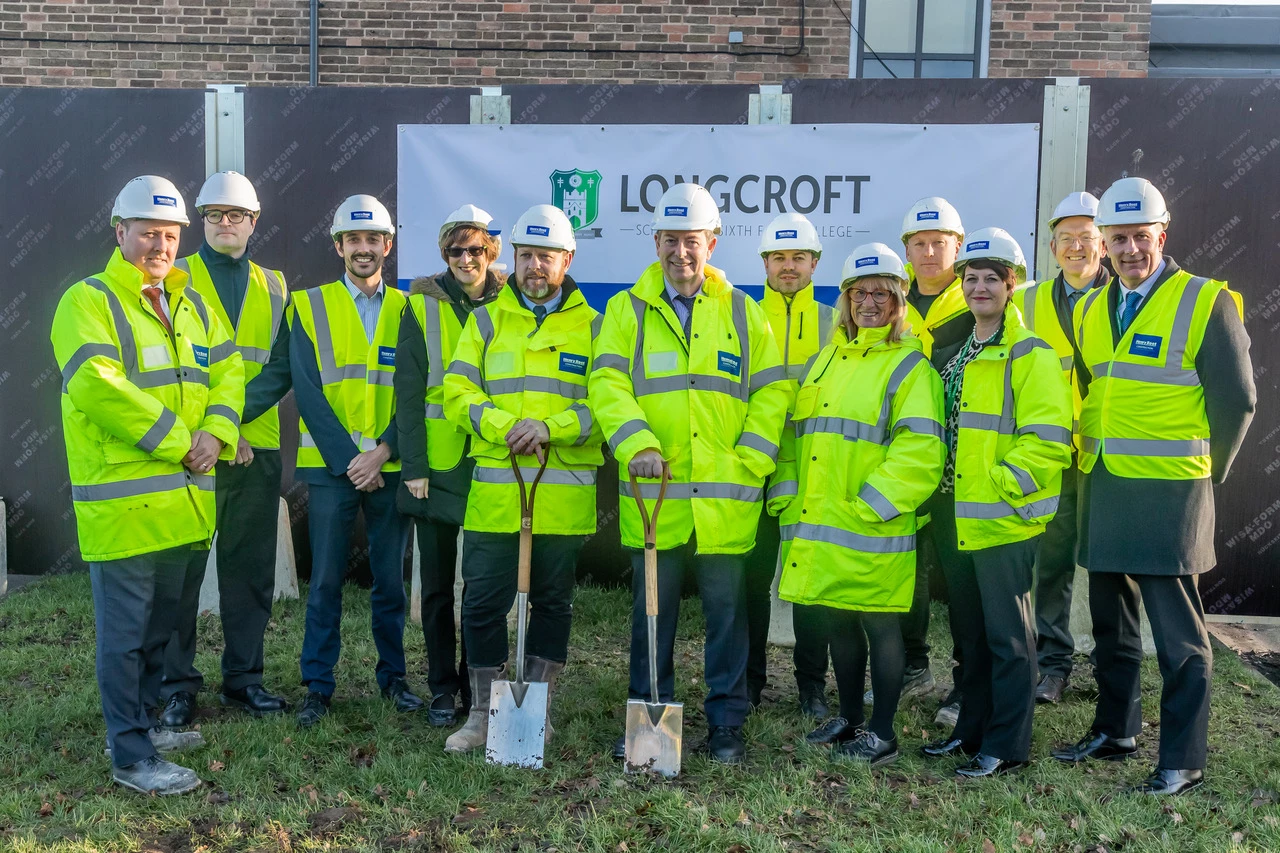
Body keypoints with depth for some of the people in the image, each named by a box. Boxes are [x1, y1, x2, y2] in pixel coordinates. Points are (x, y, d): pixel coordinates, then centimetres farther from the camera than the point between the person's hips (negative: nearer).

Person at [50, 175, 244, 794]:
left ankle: (143, 722, 36)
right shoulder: (88, 301, -8)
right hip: (122, 502, -7)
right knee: (124, 633, 1)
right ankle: (131, 756, 12)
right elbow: (98, 388, -21)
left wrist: (216, 433, -9)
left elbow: (226, 373, 10)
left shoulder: (191, 306, 15)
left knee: (161, 625, 20)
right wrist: (177, 442, -17)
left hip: (187, 500, 8)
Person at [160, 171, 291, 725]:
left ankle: (244, 677, 19)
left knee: (251, 568, 7)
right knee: (181, 567, -2)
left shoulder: (273, 287, 13)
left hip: (256, 447, 3)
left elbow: (281, 368, 3)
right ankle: (177, 685, 11)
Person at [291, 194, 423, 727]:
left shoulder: (407, 311, 8)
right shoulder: (310, 307, 4)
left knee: (390, 578, 8)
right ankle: (318, 687, 14)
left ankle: (393, 676, 23)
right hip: (330, 466, -1)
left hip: (390, 467, 1)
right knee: (326, 581, 2)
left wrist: (383, 452, -11)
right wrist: (347, 460, -11)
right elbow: (307, 392, -3)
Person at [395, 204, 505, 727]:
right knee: (437, 584, 7)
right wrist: (412, 465, -9)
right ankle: (442, 689, 19)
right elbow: (408, 390, -3)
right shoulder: (422, 305, 1)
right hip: (437, 465, 0)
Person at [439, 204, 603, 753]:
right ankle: (483, 713, 18)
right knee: (483, 601, 2)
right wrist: (502, 425, -14)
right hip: (493, 489, 1)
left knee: (553, 600, 10)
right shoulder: (486, 321, 11)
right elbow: (457, 393, 3)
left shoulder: (593, 327, 7)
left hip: (565, 494, -1)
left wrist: (551, 427, -17)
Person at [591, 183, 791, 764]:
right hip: (652, 494, 0)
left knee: (727, 612, 7)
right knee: (651, 613, 9)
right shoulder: (626, 310, 7)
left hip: (726, 499, 0)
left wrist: (750, 461, -4)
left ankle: (726, 722, 21)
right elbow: (607, 385, -4)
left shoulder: (742, 312, 10)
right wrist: (637, 442, -20)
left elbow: (772, 391, 7)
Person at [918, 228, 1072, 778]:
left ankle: (1007, 746, 12)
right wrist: (942, 491, 13)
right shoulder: (960, 355, 15)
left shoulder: (1031, 355, -9)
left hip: (1005, 520, -8)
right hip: (959, 520, 8)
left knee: (1008, 635, 1)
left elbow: (1048, 439, -17)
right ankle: (972, 729, 29)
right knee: (971, 632, 17)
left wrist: (1001, 482, -21)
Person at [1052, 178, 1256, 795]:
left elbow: (1236, 400, -5)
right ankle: (1114, 731, 32)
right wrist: (1091, 453, 13)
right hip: (1100, 488, 6)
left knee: (1177, 634, 0)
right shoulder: (1092, 309, 11)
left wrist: (1208, 470, 1)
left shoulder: (1206, 303, -7)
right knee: (1111, 622, 17)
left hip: (1168, 493, -6)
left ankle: (1182, 759, 12)